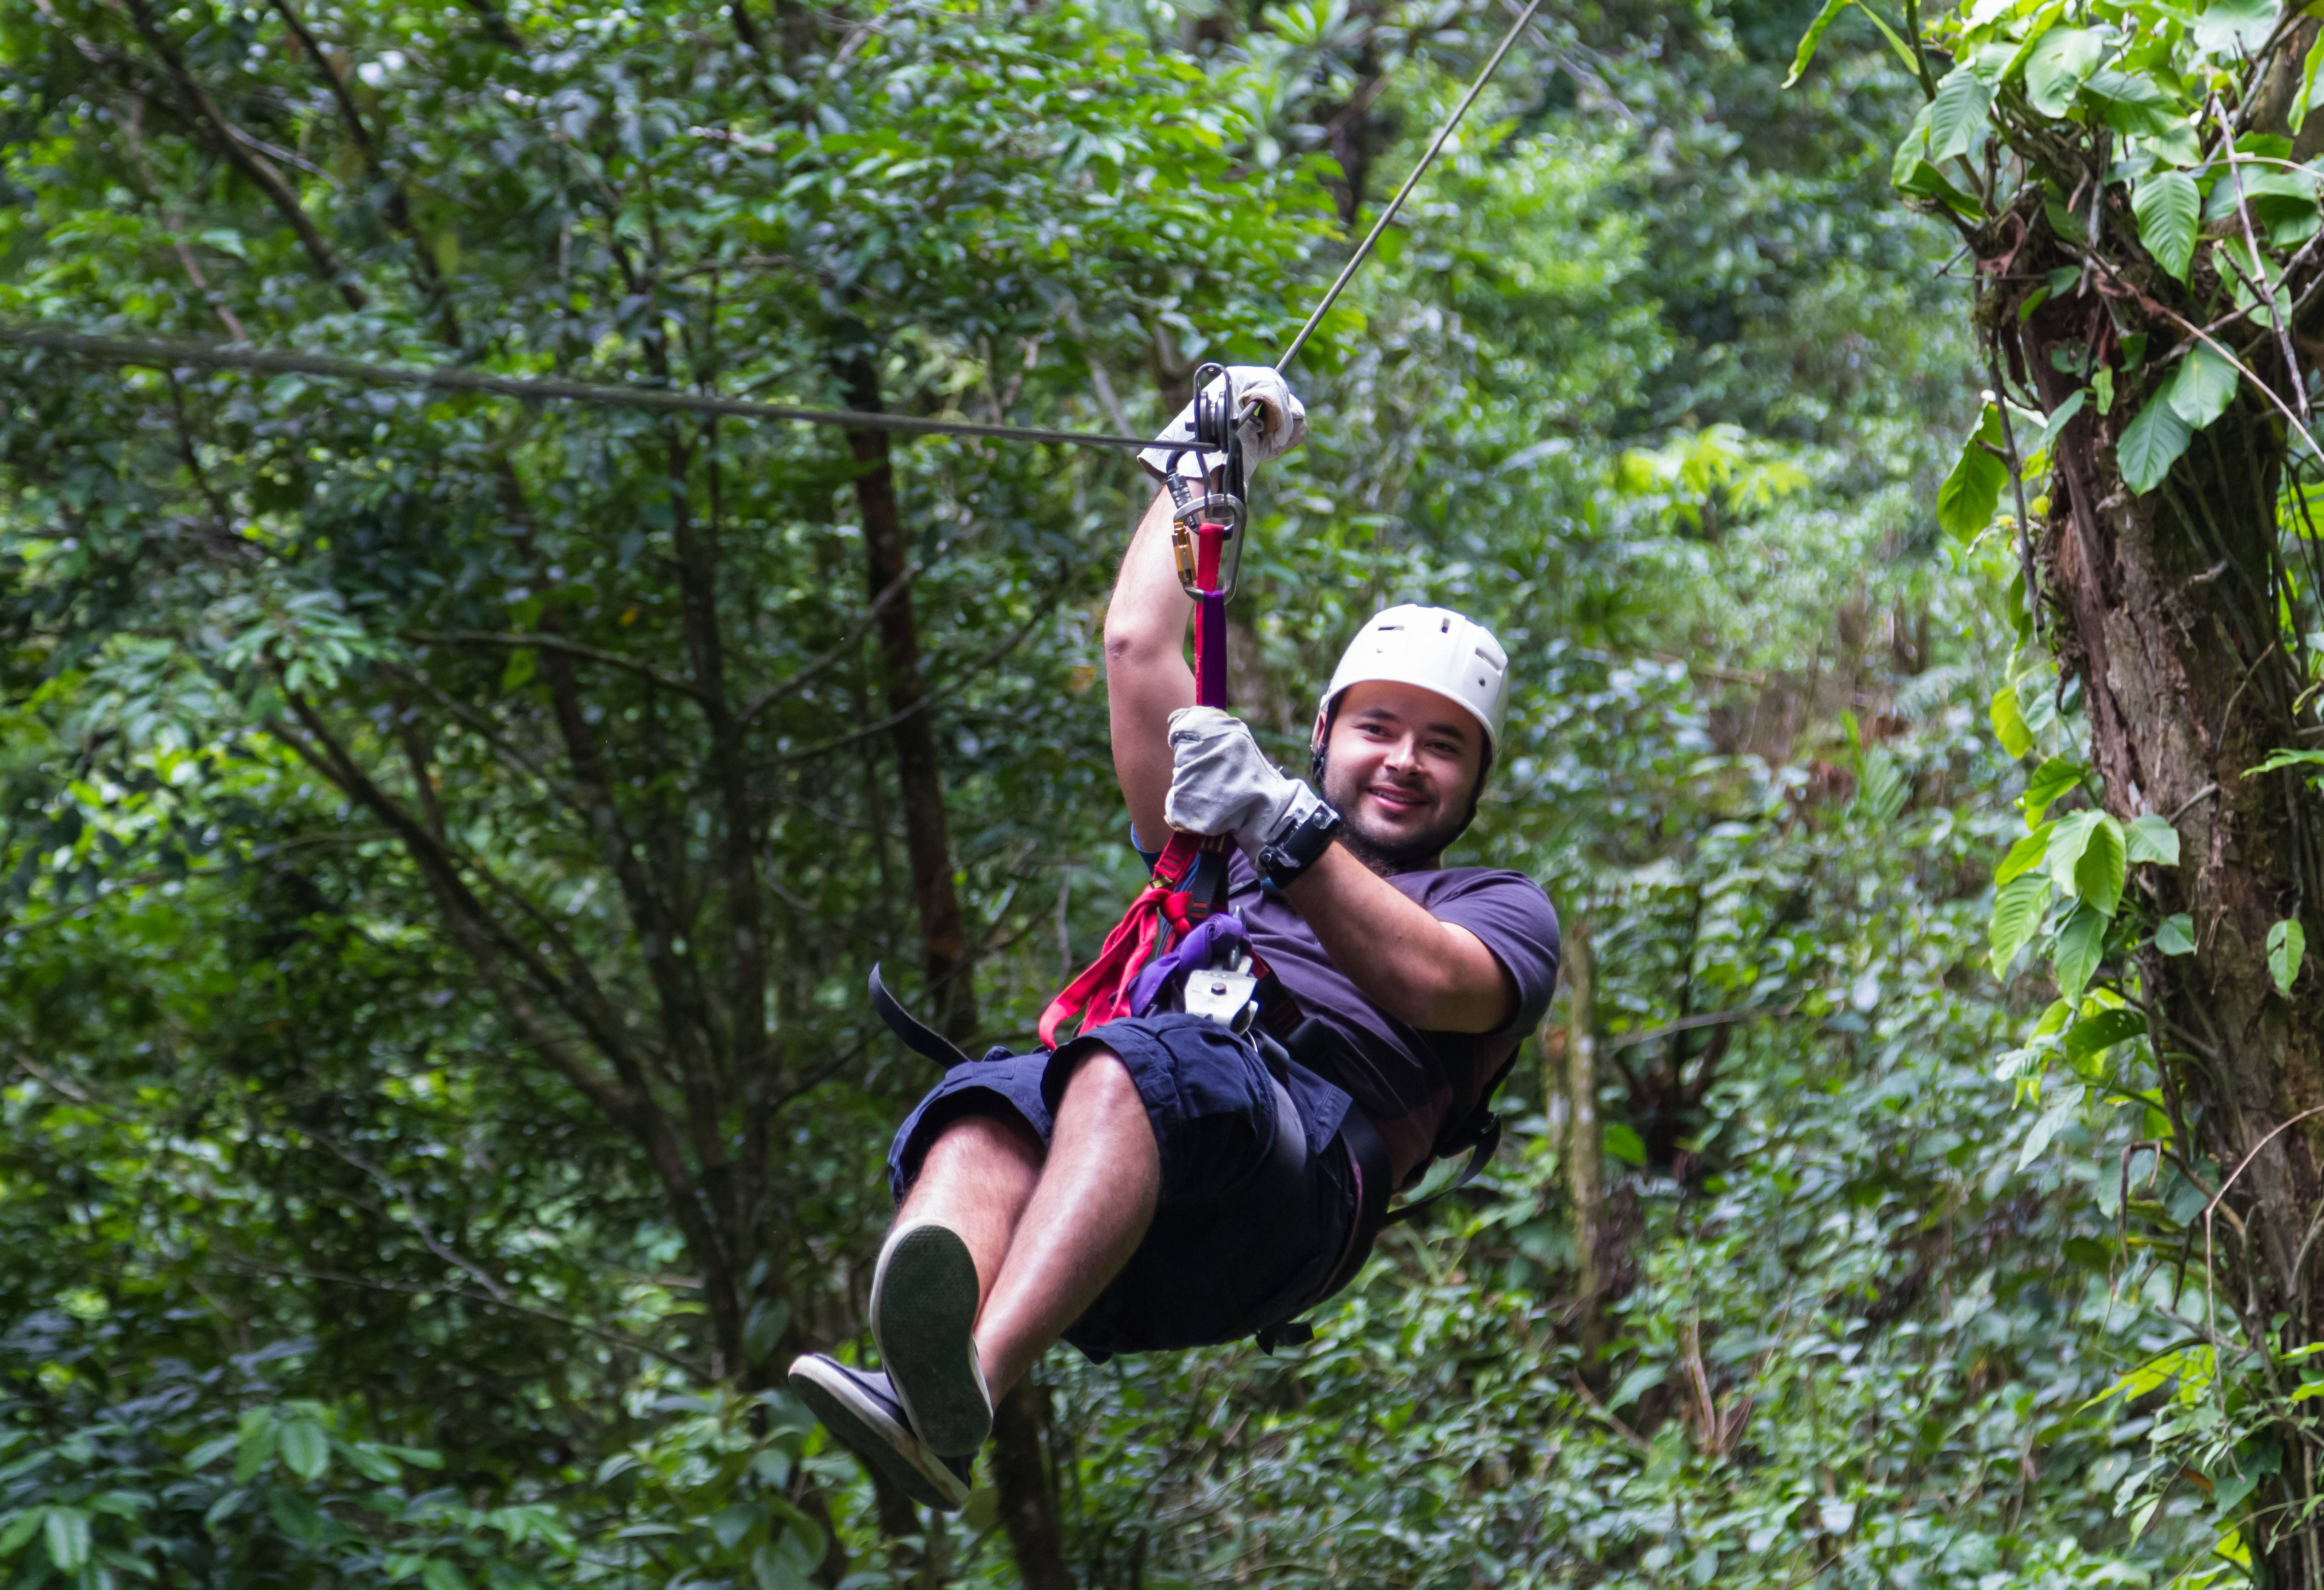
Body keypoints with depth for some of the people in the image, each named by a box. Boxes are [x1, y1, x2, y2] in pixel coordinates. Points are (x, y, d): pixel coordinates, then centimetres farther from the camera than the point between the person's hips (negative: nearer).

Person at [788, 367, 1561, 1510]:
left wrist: (1280, 826, -4)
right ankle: (911, 1377, -62)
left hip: (1298, 1155, -4)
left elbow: (1433, 985, 5)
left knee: (1138, 1068, -39)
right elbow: (1139, 648, 38)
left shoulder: (1500, 909, 30)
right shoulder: (1224, 846, 41)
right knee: (986, 1108, -34)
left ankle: (967, 1389, -63)